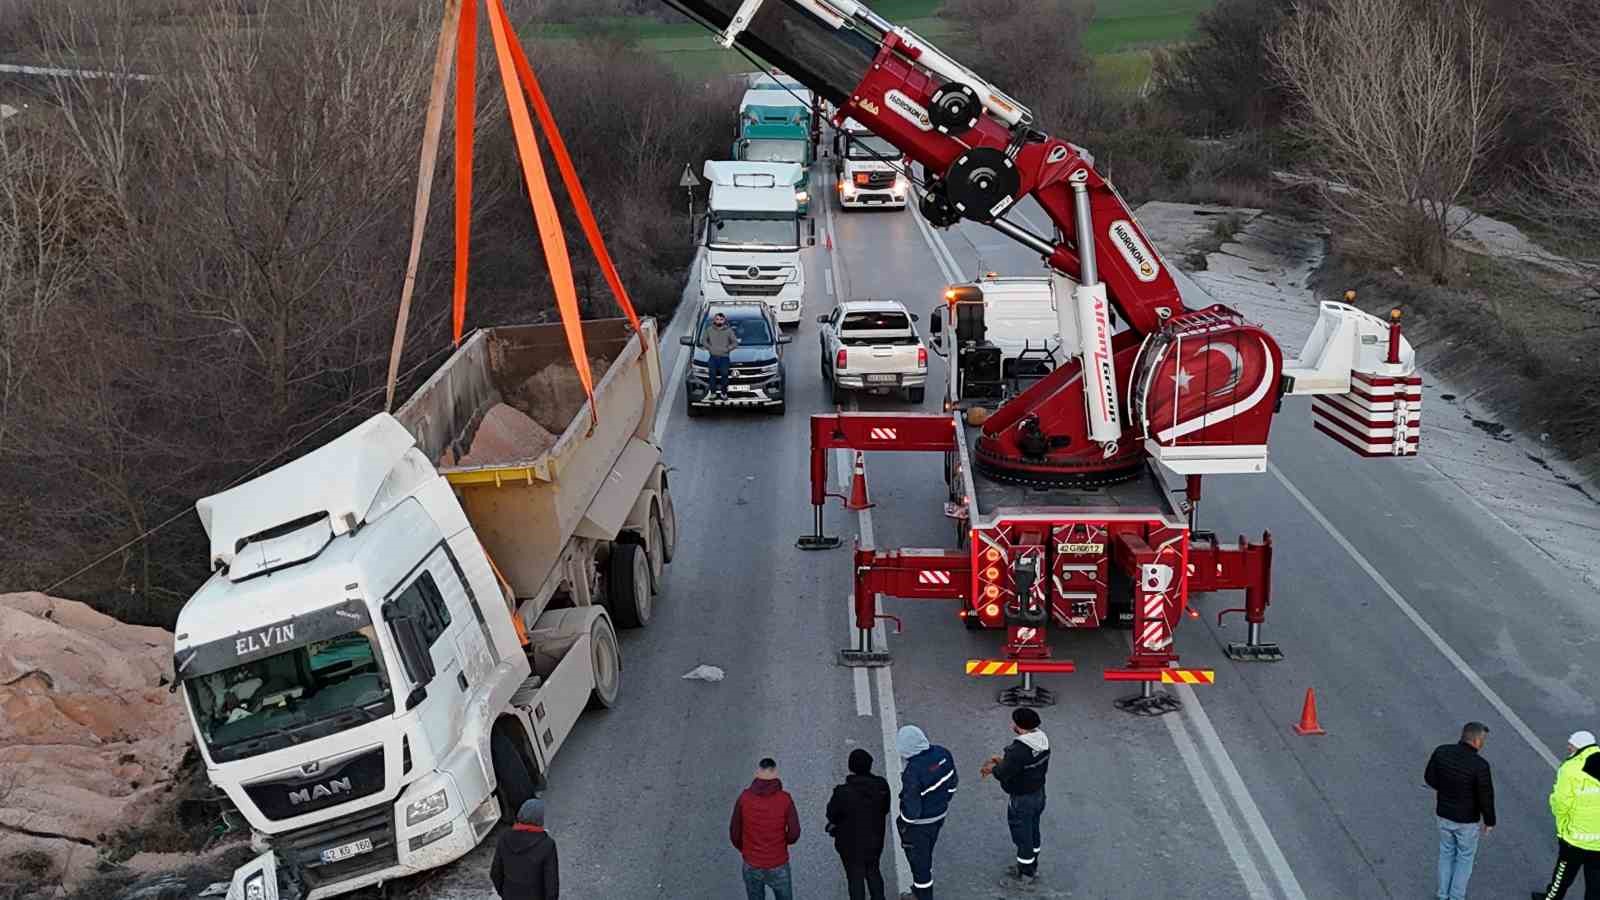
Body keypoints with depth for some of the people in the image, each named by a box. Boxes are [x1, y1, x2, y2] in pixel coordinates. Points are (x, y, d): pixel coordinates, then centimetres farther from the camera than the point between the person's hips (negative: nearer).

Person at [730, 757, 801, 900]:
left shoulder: (744, 797, -9)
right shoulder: (785, 799, -14)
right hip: (778, 866, -2)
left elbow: (734, 832, -3)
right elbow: (794, 833, -12)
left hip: (752, 866, 2)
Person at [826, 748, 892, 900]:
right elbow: (885, 809, -2)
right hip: (875, 839, 4)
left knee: (855, 876, 15)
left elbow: (832, 815, -17)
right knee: (873, 871, 27)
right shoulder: (881, 786, -18)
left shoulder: (843, 792, -31)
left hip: (851, 843, -4)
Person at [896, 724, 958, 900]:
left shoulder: (912, 772, -35)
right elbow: (953, 783, 2)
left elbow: (911, 809, -28)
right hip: (939, 816, 7)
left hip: (919, 825, -7)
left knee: (918, 861, 16)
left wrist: (902, 823, -8)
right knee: (926, 855, 29)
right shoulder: (942, 754, -14)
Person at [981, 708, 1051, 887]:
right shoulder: (1042, 740, -6)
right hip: (1039, 793, 8)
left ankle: (1025, 874, 27)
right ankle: (1032, 867, 42)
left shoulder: (1019, 750, -34)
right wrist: (1003, 761, 6)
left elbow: (1003, 774, -24)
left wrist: (992, 768, -3)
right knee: (1033, 832, 25)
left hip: (1022, 799, -8)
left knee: (1022, 836, 10)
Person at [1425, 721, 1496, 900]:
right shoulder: (1480, 765, -28)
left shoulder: (1441, 752, -16)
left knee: (1446, 853, 25)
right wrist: (1489, 822, -2)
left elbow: (1429, 779, -2)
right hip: (1467, 820, -4)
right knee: (1465, 857, 19)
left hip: (1444, 814, 4)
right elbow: (1486, 797, -18)